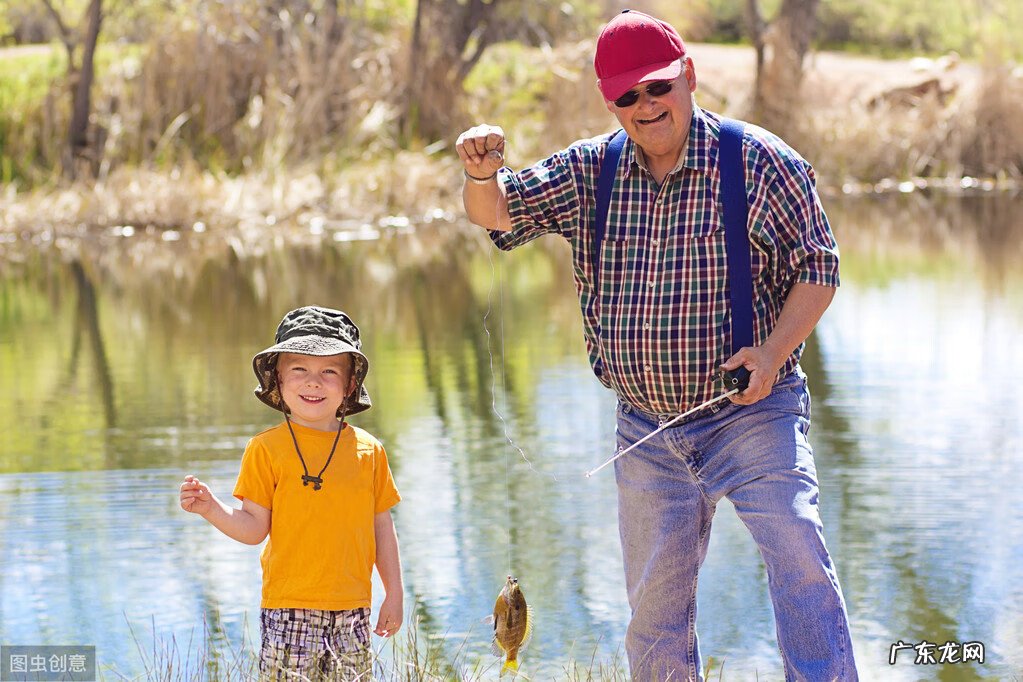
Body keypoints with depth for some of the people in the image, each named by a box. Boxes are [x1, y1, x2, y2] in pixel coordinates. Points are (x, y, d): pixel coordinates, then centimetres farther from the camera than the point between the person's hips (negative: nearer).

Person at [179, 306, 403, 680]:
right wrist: (213, 509, -20)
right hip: (289, 610, -3)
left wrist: (394, 594, 12)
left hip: (350, 610, 3)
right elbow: (255, 527, -3)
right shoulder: (267, 449, -1)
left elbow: (381, 526, 12)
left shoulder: (368, 451, 6)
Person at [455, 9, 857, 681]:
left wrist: (772, 354, -20)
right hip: (648, 430, 4)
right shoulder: (590, 172, 2)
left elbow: (818, 268, -5)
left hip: (751, 412, -4)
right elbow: (497, 214, 2)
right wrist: (483, 172, -23)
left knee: (799, 559, -22)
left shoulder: (761, 161, -10)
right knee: (655, 605, 13)